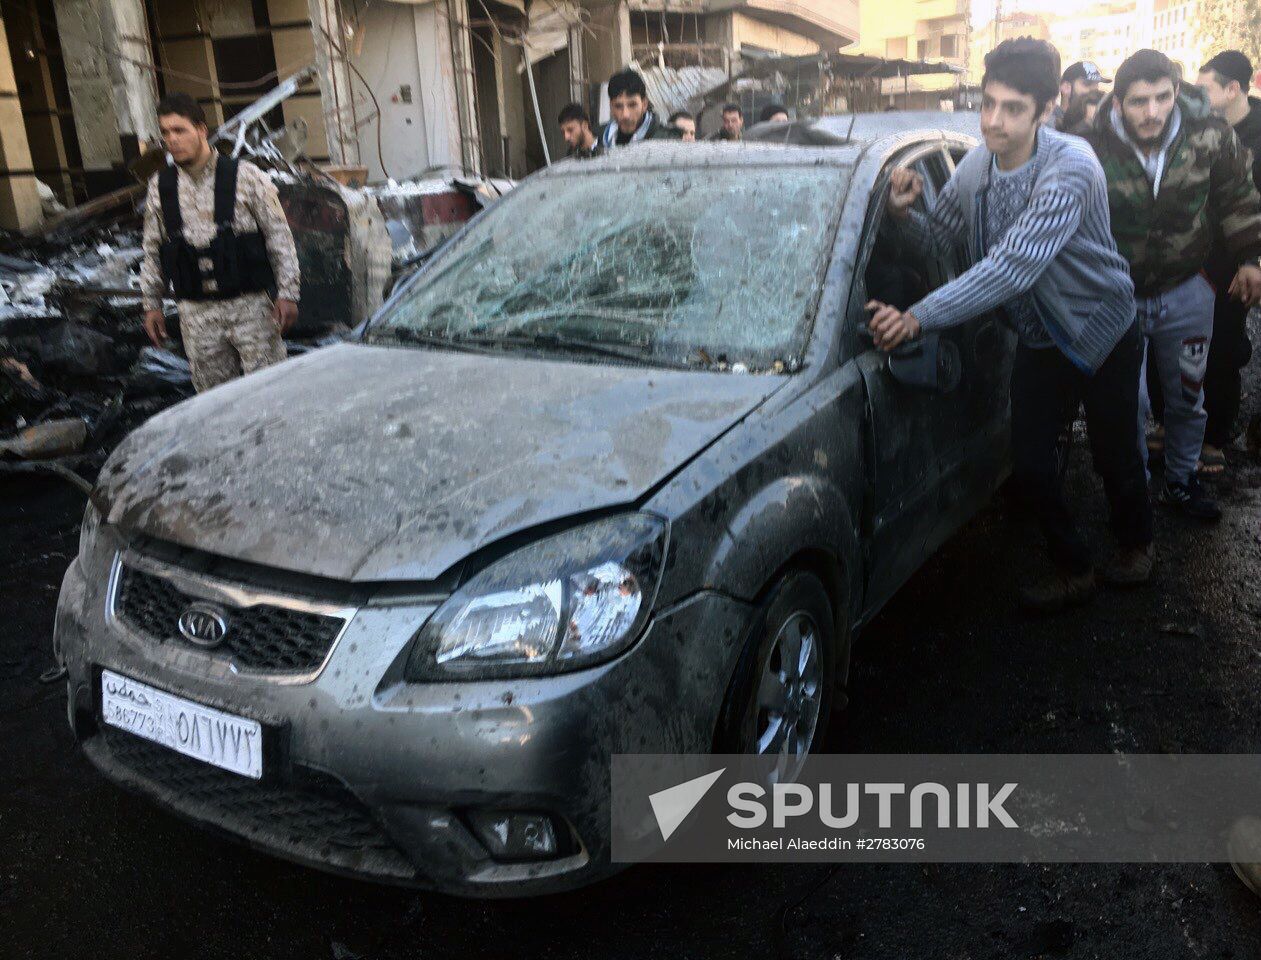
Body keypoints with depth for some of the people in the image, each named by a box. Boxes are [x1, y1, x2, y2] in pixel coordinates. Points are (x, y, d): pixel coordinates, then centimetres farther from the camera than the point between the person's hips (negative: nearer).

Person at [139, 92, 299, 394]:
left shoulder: (245, 176, -3)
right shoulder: (159, 186, 8)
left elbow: (279, 237, -2)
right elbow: (152, 251, 15)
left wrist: (287, 293, -7)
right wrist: (151, 305, 13)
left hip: (250, 304, -3)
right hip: (196, 311, 3)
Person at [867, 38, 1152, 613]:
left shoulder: (1071, 168, -31)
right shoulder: (975, 167, -9)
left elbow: (1014, 265, -41)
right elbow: (937, 240, 3)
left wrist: (918, 318, -47)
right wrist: (904, 212, -21)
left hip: (1103, 332, -5)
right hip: (1039, 340, 5)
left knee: (1116, 457, 10)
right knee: (1029, 463, 1)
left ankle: (1135, 543, 42)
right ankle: (1073, 569, 23)